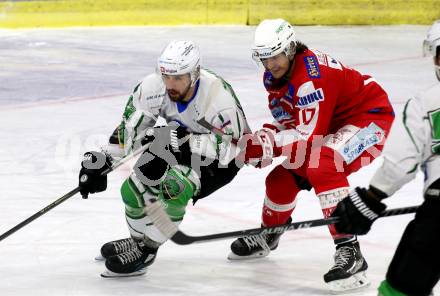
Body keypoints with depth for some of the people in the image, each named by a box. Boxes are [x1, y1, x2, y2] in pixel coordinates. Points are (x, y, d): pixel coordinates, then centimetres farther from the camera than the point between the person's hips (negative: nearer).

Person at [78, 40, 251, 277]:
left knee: (174, 186, -31)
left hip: (219, 162, -6)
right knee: (133, 190, -3)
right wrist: (101, 161, -14)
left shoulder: (219, 99, -35)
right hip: (181, 153, 6)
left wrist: (185, 141, -43)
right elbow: (128, 129, -11)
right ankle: (139, 239, 27)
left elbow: (227, 149, -32)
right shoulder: (155, 88, -21)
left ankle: (146, 249, -12)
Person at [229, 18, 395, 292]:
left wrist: (269, 143, -35)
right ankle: (267, 236, 37)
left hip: (371, 116, -10)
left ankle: (350, 252, -35)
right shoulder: (275, 77, -1)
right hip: (332, 124, 10)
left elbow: (309, 138, -31)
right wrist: (266, 136, -17)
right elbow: (289, 122, 4)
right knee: (283, 177, 7)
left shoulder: (312, 76, -31)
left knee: (323, 167, -34)